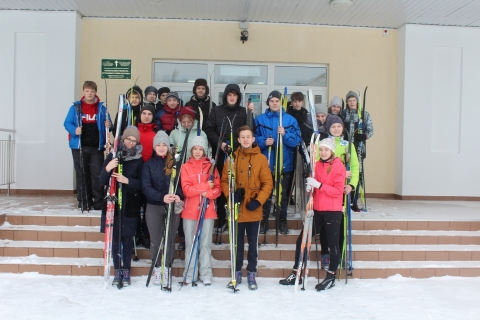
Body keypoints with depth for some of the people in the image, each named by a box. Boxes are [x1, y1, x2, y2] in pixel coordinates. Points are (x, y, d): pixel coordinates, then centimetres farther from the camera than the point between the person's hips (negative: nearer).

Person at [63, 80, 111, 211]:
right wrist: (74, 130, -16)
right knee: (82, 175, 5)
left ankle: (98, 202, 7)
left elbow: (108, 124, 12)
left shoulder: (102, 108, 8)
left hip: (97, 147, 0)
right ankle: (84, 202, 14)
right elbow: (67, 123, 3)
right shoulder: (75, 107, 5)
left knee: (97, 174, -2)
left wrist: (108, 125, -11)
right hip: (79, 146, 0)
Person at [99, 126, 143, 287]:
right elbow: (102, 181, 1)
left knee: (127, 237, 2)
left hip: (130, 205, -1)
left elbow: (142, 184, -3)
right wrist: (107, 169, -18)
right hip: (113, 203, 1)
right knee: (114, 237, 4)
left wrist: (127, 180, -20)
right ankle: (117, 271, 14)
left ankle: (126, 271, 13)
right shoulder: (112, 156, 4)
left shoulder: (139, 160, 2)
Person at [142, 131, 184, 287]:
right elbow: (146, 187, -6)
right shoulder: (149, 165, 4)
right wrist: (162, 197, -22)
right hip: (154, 207, 1)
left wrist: (178, 195, -22)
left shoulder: (176, 163, 4)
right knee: (155, 239, 6)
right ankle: (157, 269, 18)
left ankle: (167, 270, 15)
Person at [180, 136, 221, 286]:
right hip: (190, 211, 0)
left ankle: (206, 274, 8)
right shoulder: (186, 167, 6)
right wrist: (206, 186, -11)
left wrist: (208, 193, -16)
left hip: (208, 210, 1)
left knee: (206, 243, 1)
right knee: (190, 243, 3)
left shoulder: (211, 166, 9)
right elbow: (186, 189, -6)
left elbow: (217, 189, 3)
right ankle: (190, 274, 11)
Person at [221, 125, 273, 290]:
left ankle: (252, 273, 22)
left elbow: (268, 183, -3)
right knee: (237, 243, 12)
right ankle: (237, 272, 25)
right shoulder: (232, 157, 4)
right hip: (236, 208, 1)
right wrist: (230, 194, -14)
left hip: (253, 210, -1)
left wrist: (258, 200, -13)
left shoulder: (261, 158, -1)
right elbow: (224, 180, 4)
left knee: (253, 243, 9)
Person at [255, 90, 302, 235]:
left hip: (285, 163, 0)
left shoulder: (290, 119, 3)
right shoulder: (260, 119, 5)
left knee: (283, 193, 7)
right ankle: (264, 220, 17)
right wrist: (263, 142, -16)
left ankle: (283, 221, 18)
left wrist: (285, 134, -19)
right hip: (266, 162, 0)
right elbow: (254, 138, 2)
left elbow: (297, 140, -3)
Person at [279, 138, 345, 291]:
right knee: (302, 239, 5)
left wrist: (319, 185, -23)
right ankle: (296, 273, 15)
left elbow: (338, 190, -14)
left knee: (333, 243, 3)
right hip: (317, 210, 6)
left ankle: (331, 277, 18)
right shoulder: (317, 165, 11)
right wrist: (310, 187, -3)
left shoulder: (338, 166, -7)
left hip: (332, 211, -6)